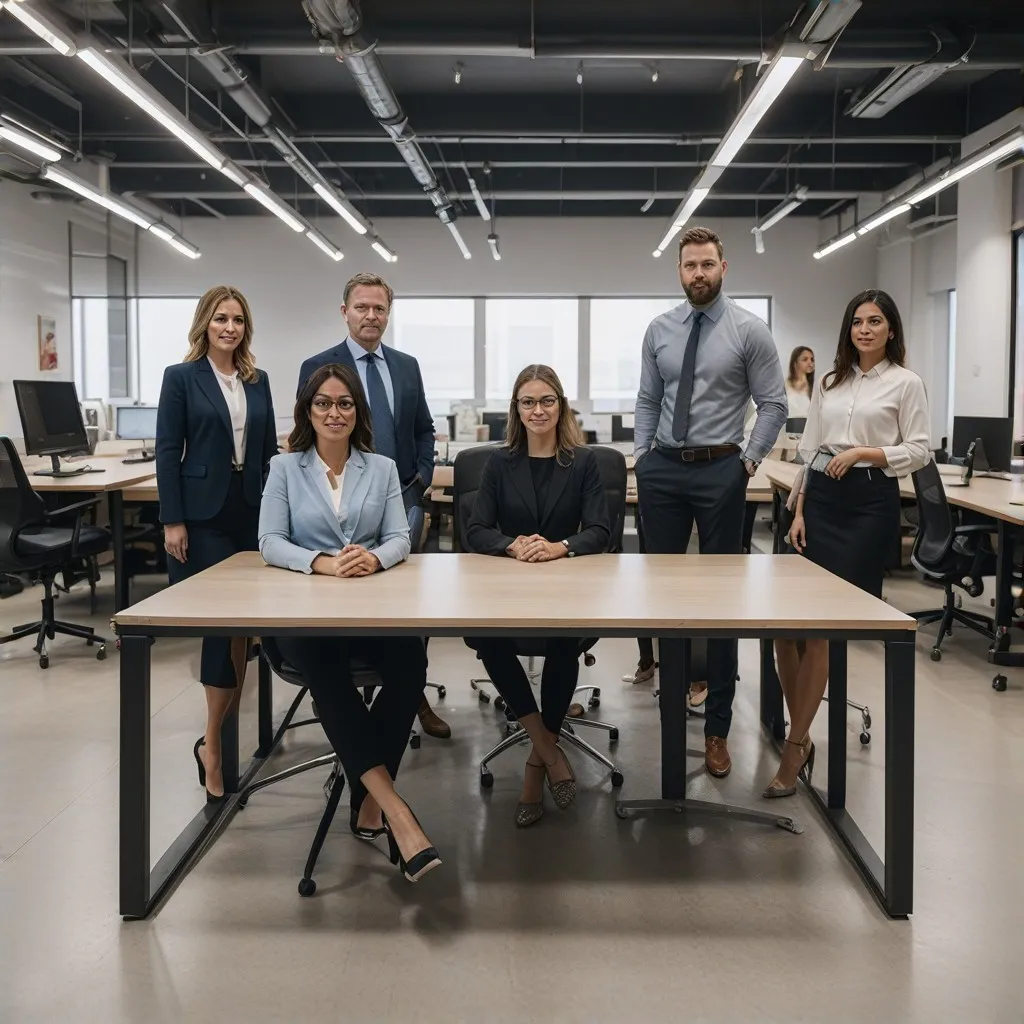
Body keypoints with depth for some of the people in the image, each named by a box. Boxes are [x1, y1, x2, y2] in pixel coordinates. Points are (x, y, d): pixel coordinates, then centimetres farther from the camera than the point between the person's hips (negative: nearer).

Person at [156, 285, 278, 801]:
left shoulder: (258, 381, 11)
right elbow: (167, 452, -6)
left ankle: (222, 734, 19)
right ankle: (215, 739, 6)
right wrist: (172, 521, -12)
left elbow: (269, 449, 13)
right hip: (204, 513, -5)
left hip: (252, 510, 5)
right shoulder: (181, 377, -2)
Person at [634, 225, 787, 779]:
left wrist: (749, 461, -6)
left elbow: (773, 404, -1)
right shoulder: (659, 330, 8)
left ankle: (717, 727, 11)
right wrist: (642, 455, 6)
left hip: (719, 469, -3)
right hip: (661, 469, 4)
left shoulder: (749, 330, -2)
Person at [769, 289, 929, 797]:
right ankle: (800, 735, 12)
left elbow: (919, 451, -2)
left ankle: (796, 743, 3)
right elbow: (808, 448, 12)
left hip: (870, 503, -4)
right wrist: (799, 510, 4)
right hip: (820, 499, 4)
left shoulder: (905, 383, 1)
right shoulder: (830, 380, 14)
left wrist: (863, 452, -15)